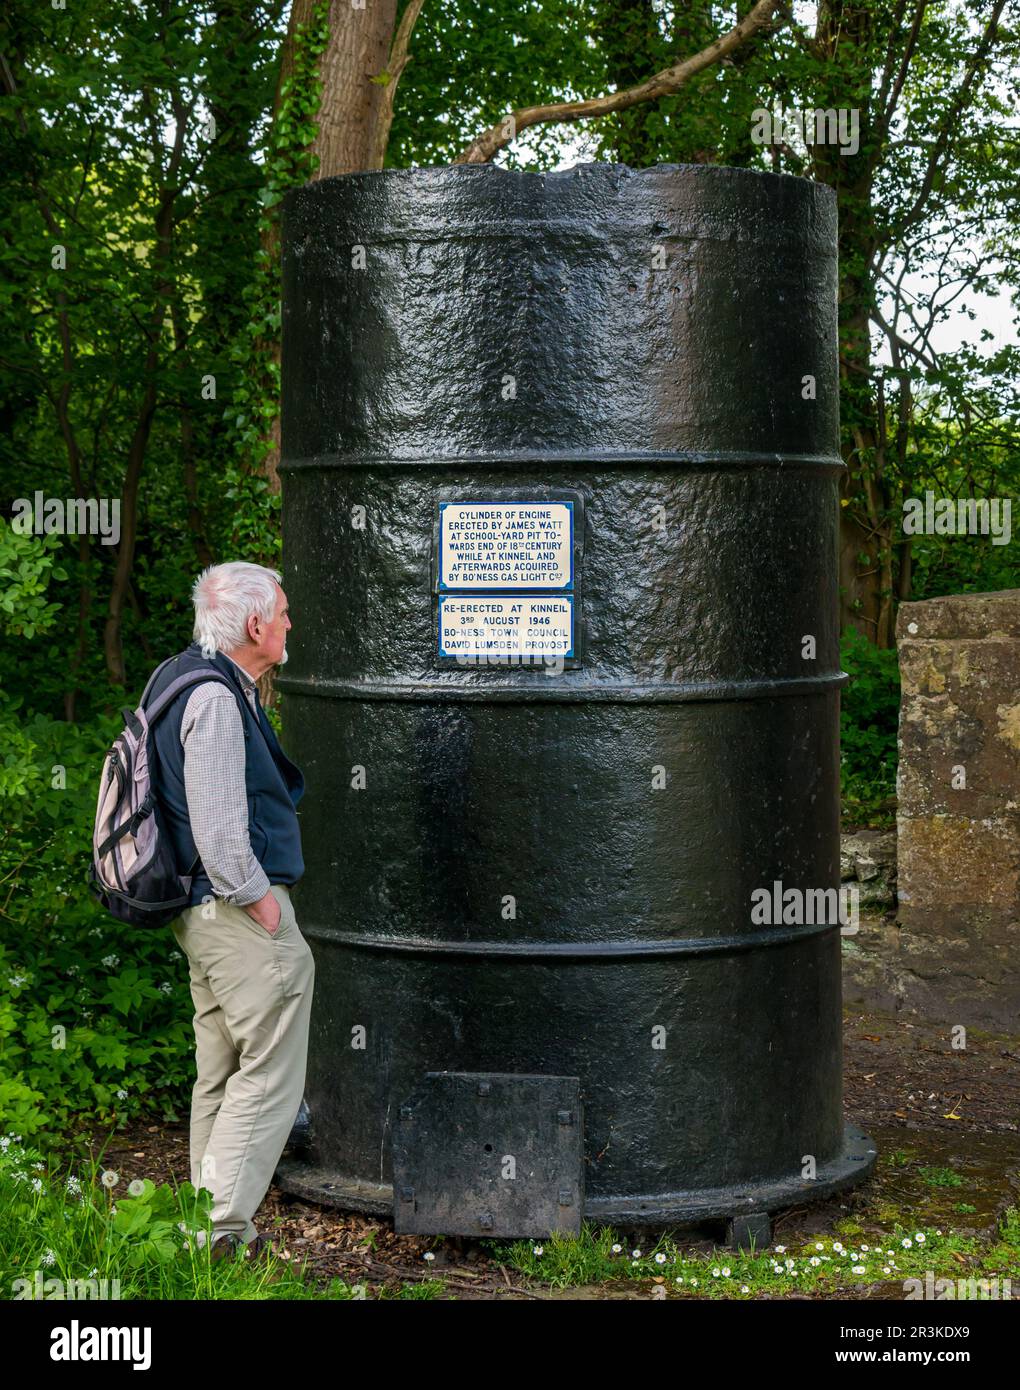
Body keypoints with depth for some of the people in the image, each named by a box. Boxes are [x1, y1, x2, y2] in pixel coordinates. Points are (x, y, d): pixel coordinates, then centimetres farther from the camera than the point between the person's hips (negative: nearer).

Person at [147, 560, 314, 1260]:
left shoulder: (183, 675, 14)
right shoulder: (215, 699, -19)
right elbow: (219, 834, -24)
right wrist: (261, 902, -14)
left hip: (204, 911, 11)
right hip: (239, 913, -11)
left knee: (221, 1073, 16)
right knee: (269, 1075, -4)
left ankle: (210, 1220, 24)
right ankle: (223, 1228, -1)